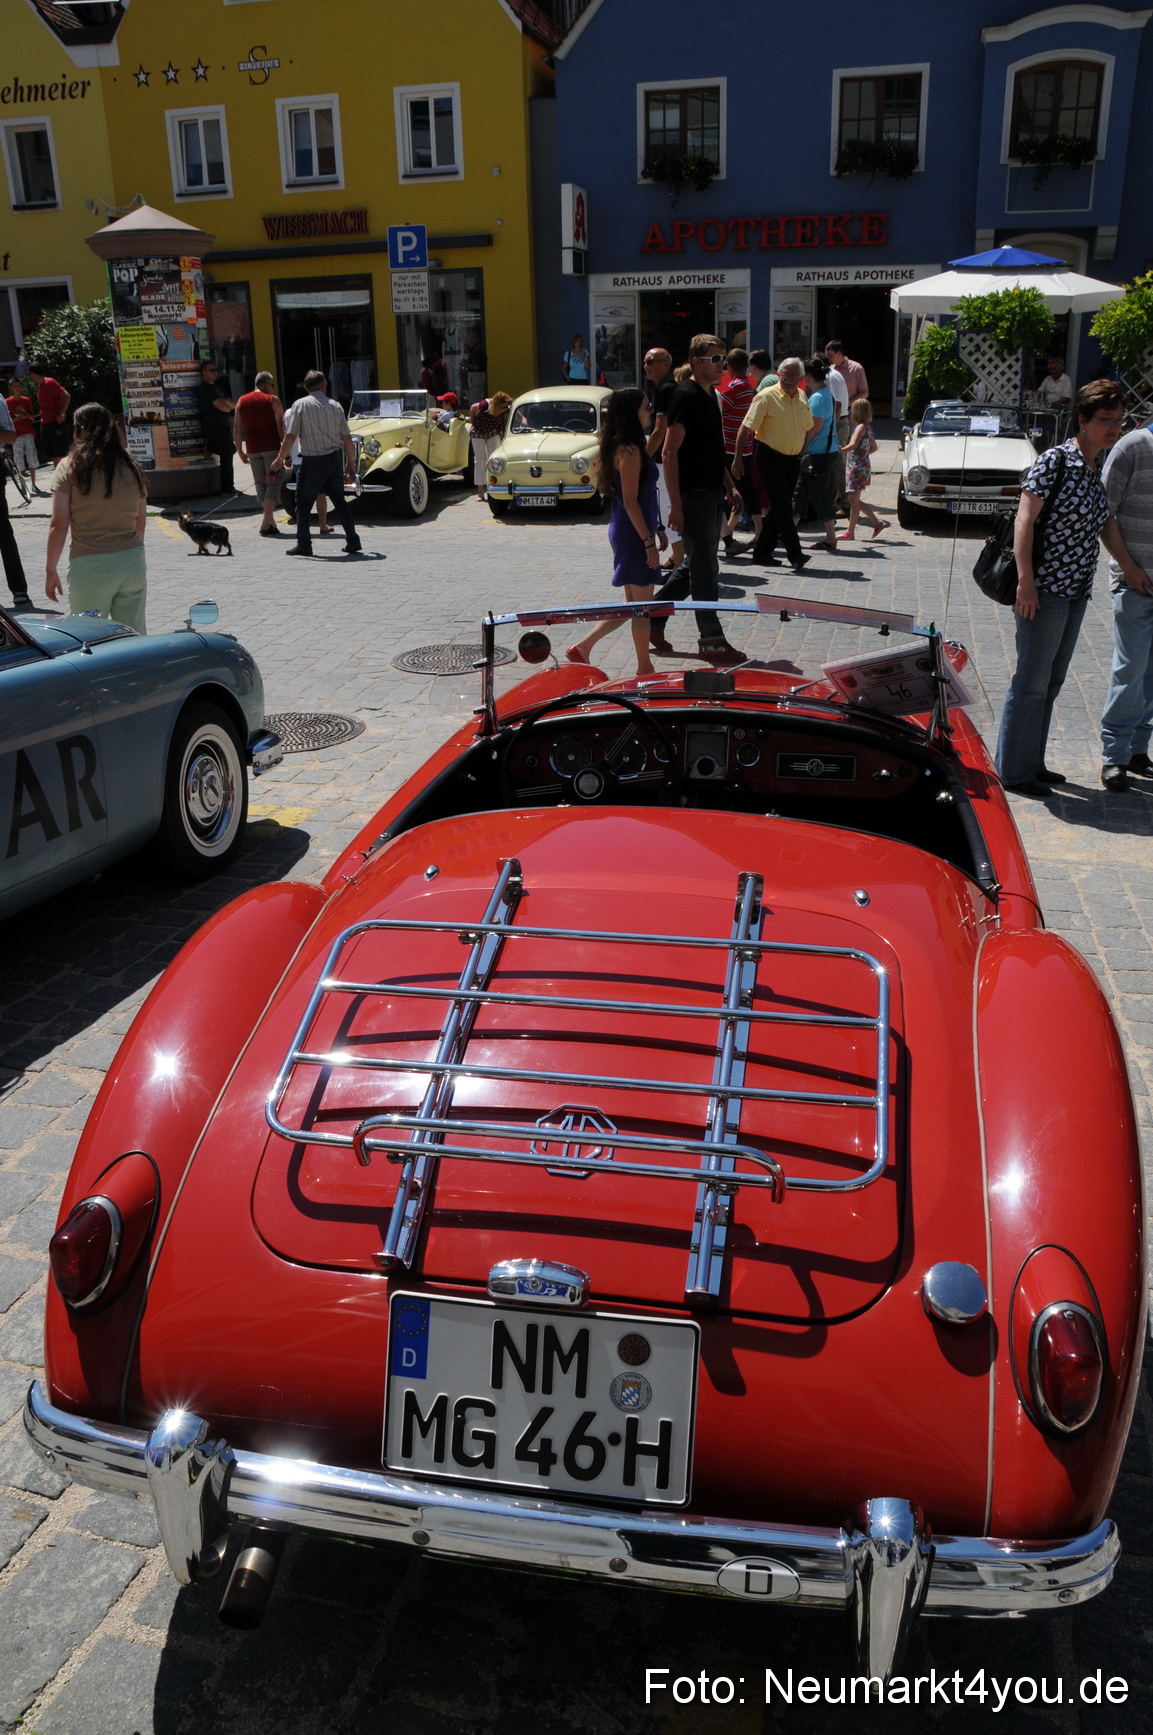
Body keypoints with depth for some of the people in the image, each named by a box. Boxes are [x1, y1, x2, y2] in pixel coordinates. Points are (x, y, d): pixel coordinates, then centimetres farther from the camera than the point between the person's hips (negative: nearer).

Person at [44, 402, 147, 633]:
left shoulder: (69, 467, -4)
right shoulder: (131, 466, 7)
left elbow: (59, 525, -7)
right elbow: (140, 523, 12)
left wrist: (51, 570, 0)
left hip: (90, 567, -4)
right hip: (133, 562, 4)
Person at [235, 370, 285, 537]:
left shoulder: (241, 401, 10)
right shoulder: (273, 400, -2)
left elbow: (238, 429, 9)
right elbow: (281, 427, -7)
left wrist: (240, 451, 14)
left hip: (252, 449, 4)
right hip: (271, 448, -4)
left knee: (261, 485, 11)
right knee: (274, 483, -1)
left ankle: (271, 522, 11)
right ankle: (266, 522, -13)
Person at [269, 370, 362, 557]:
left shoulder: (301, 405, -4)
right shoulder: (335, 406, 6)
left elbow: (290, 436, -10)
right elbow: (347, 438, 6)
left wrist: (280, 459, -1)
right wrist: (351, 462, 17)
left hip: (312, 462, -4)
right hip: (334, 459, 4)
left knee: (304, 504, 6)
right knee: (340, 501, 14)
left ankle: (304, 545, 5)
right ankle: (353, 541, 13)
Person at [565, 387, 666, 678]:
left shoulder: (627, 447, 13)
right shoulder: (629, 451, -17)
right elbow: (630, 501, -20)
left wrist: (656, 529, 21)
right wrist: (649, 541, -19)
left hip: (628, 532, 10)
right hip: (633, 534, -10)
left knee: (633, 604, 15)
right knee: (642, 604, 1)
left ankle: (582, 647, 15)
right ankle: (645, 670, 11)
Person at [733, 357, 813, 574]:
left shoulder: (802, 398, 9)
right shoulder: (766, 396, -10)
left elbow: (807, 429, 22)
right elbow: (747, 427, -11)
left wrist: (801, 454, 15)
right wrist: (738, 458, -15)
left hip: (793, 460, 7)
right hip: (771, 457, -7)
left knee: (780, 508, 9)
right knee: (782, 507, -11)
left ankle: (762, 550, 18)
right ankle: (795, 555, -11)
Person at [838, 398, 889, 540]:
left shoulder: (861, 427, -13)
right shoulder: (867, 427, 16)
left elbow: (853, 445, -27)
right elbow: (874, 447, 24)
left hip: (858, 467, -10)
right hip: (861, 466, 10)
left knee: (854, 500, -5)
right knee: (855, 500, 13)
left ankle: (850, 532, -2)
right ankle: (877, 522, 14)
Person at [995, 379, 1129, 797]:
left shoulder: (1099, 468, 12)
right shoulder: (1056, 460, -12)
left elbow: (1106, 524, 20)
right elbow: (1025, 519, -16)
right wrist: (1026, 581, -22)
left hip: (1076, 591, 8)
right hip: (1045, 589, -8)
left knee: (1052, 681, 14)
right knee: (1032, 681, -2)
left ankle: (1032, 763, 25)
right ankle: (1014, 771, 8)